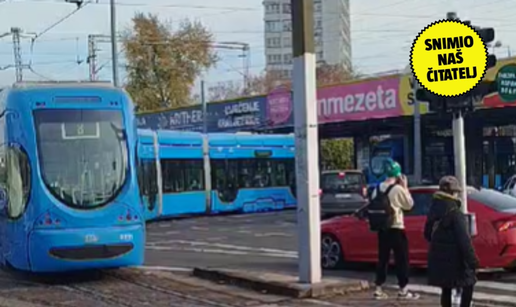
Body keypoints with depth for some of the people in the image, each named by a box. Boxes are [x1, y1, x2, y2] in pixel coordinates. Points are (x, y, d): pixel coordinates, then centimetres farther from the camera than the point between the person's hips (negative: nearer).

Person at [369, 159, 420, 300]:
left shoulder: (378, 188, 4)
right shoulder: (398, 188, -13)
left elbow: (372, 206, 6)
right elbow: (409, 205, -2)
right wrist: (405, 187, 3)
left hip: (382, 228, 6)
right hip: (396, 228, -6)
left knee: (383, 258, 11)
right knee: (401, 258, 3)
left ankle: (379, 289, 13)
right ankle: (403, 290, 6)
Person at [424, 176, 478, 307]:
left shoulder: (434, 210, 7)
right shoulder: (454, 212, -17)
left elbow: (427, 234, 18)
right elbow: (464, 239, -20)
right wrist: (472, 260, -17)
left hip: (438, 258, 7)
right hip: (454, 259, -7)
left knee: (446, 289, 16)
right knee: (468, 285, 8)